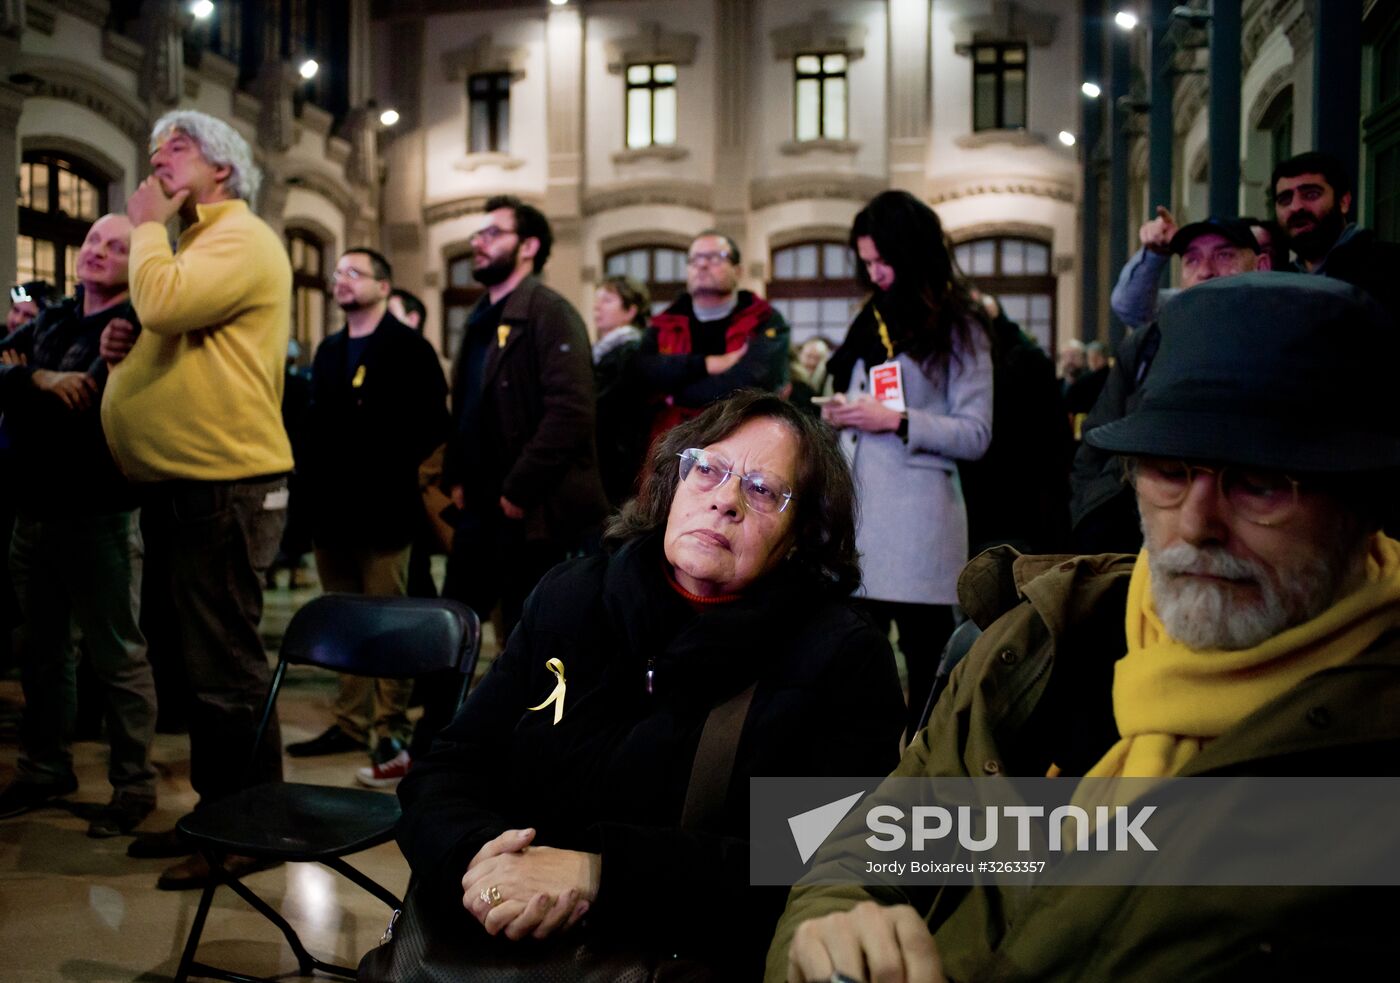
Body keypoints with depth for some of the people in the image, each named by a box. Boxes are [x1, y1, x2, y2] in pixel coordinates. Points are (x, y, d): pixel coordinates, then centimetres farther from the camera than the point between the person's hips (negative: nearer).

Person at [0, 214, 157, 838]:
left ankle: (133, 786, 11)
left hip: (100, 515, -7)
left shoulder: (139, 327, -7)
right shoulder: (50, 322, 13)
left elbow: (85, 401, -23)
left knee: (116, 656, 1)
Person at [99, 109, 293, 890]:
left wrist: (148, 226, -8)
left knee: (227, 666, -5)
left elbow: (164, 303, -25)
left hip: (226, 488, -10)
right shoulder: (196, 243, 23)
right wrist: (129, 347, 9)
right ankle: (217, 815, 27)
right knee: (206, 661, 16)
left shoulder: (242, 239, -9)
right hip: (186, 486, 10)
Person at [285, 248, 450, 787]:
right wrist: (312, 477, 6)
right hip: (331, 509, 7)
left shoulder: (408, 347, -3)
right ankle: (351, 722, 20)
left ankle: (390, 733, 3)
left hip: (381, 509, -7)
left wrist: (393, 465, -15)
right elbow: (318, 421, 20)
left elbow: (433, 422, -9)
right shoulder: (329, 350, 18)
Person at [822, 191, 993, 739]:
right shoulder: (872, 320, 19)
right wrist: (838, 414, 8)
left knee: (925, 662, -3)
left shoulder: (956, 328, 1)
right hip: (857, 507, 6)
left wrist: (896, 421, -15)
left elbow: (976, 435, -7)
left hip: (917, 516, -6)